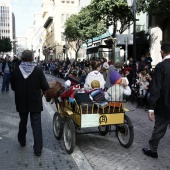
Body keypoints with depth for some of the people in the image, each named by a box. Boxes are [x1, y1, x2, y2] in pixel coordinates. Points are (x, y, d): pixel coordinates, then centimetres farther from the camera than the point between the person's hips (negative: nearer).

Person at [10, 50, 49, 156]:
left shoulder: (15, 71, -9)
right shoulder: (38, 70, -14)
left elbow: (13, 87, 1)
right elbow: (45, 87, -13)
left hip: (21, 102, 3)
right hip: (35, 102, -2)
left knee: (23, 122, 23)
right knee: (36, 125, 4)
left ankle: (22, 141, 43)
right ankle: (38, 149, 6)